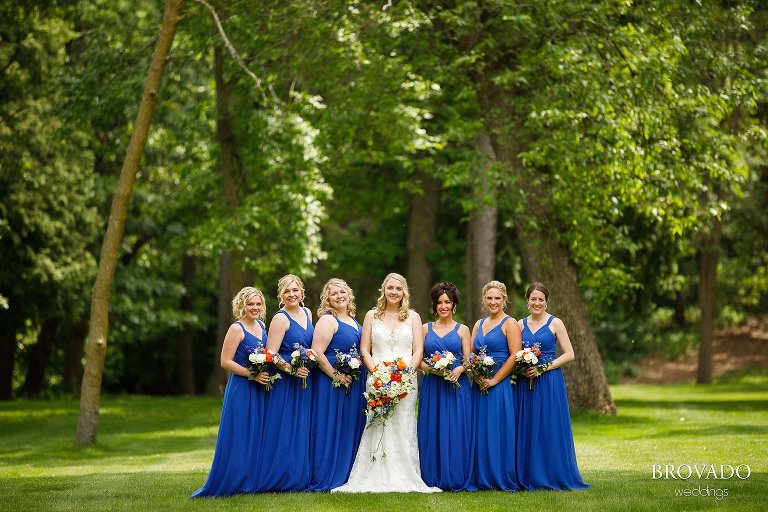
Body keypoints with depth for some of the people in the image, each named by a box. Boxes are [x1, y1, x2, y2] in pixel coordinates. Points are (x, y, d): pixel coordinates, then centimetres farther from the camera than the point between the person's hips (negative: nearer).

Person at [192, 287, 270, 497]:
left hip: (260, 390, 7)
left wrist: (267, 373, 6)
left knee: (257, 436, 10)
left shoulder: (261, 326, 11)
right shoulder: (236, 329, -10)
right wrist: (252, 374, -19)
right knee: (239, 437, -4)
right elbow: (225, 361, -15)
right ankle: (233, 481, 3)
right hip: (241, 390, -7)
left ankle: (252, 480, 18)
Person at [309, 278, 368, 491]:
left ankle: (346, 474, 20)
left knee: (351, 428, 12)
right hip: (332, 383, -8)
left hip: (354, 384, 8)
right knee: (331, 429, -5)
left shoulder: (353, 320, 14)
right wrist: (336, 376, -20)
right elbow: (317, 353, -19)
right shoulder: (327, 320, -11)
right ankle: (327, 478, 2)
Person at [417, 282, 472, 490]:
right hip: (431, 387, 1)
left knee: (455, 431, -4)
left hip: (456, 387, -1)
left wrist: (459, 369, -16)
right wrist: (431, 368, -12)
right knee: (432, 431, -1)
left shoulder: (462, 330, 8)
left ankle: (455, 478, 2)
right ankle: (433, 478, 5)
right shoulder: (425, 329, 11)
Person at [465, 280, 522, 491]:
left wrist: (494, 380, -14)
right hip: (480, 386, 6)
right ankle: (482, 478, 9)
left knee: (500, 431, -6)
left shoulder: (510, 324, -3)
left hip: (501, 386, -6)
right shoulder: (479, 325, 16)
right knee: (480, 432, 5)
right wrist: (478, 377, -6)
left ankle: (503, 479, 0)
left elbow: (515, 356, -12)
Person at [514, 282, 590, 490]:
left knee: (550, 429, -4)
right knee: (527, 429, 4)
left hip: (549, 382, -4)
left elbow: (569, 354, -5)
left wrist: (544, 367, -13)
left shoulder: (555, 323, -1)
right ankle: (529, 477, 10)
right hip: (525, 383, 4)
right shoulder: (521, 324, 10)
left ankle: (555, 476, 4)